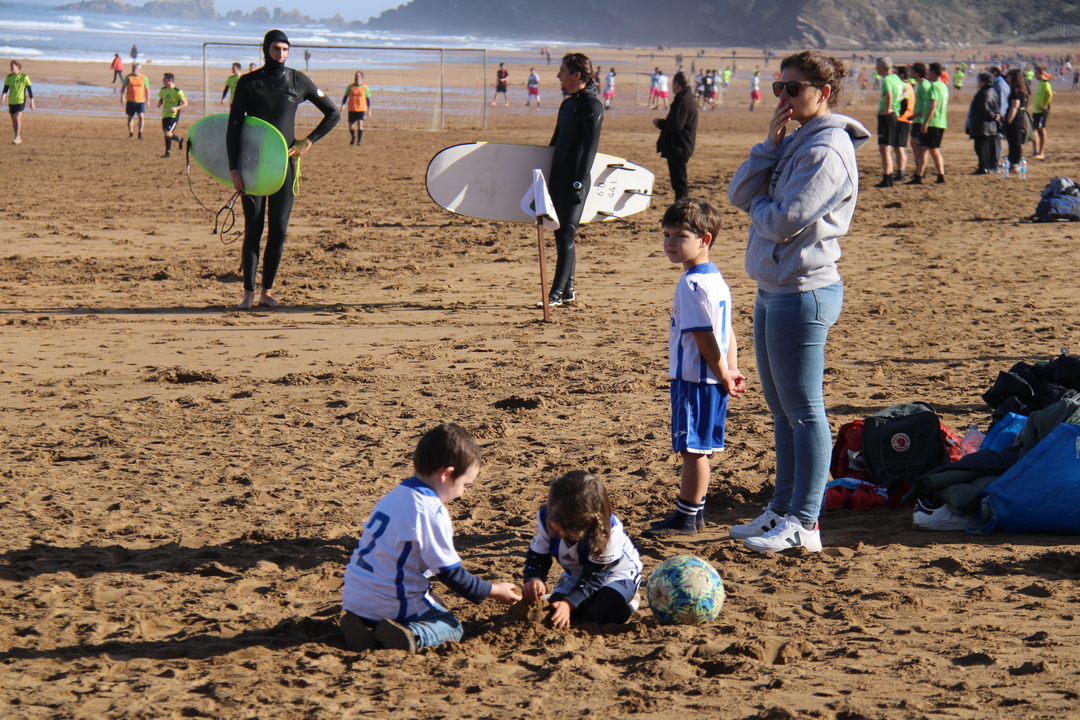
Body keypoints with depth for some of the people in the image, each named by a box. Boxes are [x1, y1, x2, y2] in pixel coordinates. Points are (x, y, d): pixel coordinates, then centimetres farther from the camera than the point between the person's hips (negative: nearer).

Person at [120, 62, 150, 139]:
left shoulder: (144, 78, 2)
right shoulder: (128, 77, 2)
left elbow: (147, 90, 10)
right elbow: (123, 87, 6)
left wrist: (147, 100, 8)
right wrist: (122, 97, -6)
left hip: (140, 101, -1)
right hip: (130, 101, 1)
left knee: (141, 116, -14)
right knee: (130, 117, 7)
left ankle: (140, 133, -5)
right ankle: (131, 133, 19)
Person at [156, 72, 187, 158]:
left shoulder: (177, 91, -13)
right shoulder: (163, 90, 5)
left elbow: (185, 103, -10)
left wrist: (176, 108, -26)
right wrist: (159, 104, -2)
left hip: (173, 116, -7)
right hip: (164, 115, 7)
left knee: (167, 133, -17)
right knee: (168, 133, 13)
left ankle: (168, 152, -4)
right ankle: (179, 139, 43)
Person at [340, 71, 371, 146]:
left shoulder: (365, 87, -2)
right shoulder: (350, 87, 1)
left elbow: (368, 99, 6)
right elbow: (345, 96, 6)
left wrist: (369, 109, 5)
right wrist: (343, 105, -8)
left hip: (361, 110, -2)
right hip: (351, 110, 2)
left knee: (360, 125, -18)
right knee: (351, 127, 7)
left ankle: (359, 141, -4)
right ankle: (353, 137, 38)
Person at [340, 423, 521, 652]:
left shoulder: (393, 496, 9)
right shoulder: (431, 511, -17)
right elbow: (451, 573, -10)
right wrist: (494, 591, 3)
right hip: (392, 606, -7)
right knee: (451, 628, 12)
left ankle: (362, 626, 5)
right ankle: (411, 635, -18)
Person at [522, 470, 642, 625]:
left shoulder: (609, 530, -36)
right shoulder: (545, 518, -24)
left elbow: (594, 576, -28)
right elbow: (537, 556, -14)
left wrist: (568, 603, -40)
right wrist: (533, 580, -38)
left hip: (615, 573, -5)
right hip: (576, 576, 5)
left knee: (598, 612, -31)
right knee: (553, 611, -16)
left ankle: (627, 597, 2)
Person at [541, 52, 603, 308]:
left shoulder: (591, 105, -10)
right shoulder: (567, 104, 16)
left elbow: (590, 147, -16)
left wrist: (579, 183, -21)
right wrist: (548, 176, 23)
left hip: (574, 180, -9)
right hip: (558, 178, 9)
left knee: (566, 235, -8)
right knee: (561, 235, 10)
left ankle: (557, 293, -8)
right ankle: (568, 290, 17)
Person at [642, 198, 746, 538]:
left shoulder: (692, 284, -19)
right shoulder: (716, 279, 12)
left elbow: (703, 336, -20)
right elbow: (726, 332, 15)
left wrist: (723, 376, -12)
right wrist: (731, 371, 12)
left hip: (694, 380, -10)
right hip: (711, 380, 10)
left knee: (692, 449, -2)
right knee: (697, 449, 16)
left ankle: (686, 518, 5)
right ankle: (695, 510, 24)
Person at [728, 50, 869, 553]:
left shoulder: (827, 150, -15)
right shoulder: (794, 143, 14)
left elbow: (784, 220, -22)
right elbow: (740, 195, 7)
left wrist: (760, 205, -1)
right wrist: (770, 143, -3)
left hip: (803, 292, -10)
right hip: (773, 289, 10)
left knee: (803, 410, -4)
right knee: (781, 407, 16)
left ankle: (804, 524, 2)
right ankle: (782, 509, 26)